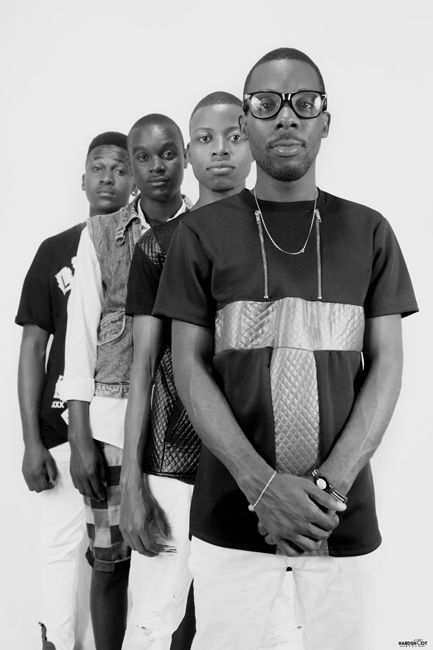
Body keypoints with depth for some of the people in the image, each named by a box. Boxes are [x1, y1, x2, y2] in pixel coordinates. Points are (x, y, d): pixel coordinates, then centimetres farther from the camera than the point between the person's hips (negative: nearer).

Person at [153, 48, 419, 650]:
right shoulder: (202, 232, 2)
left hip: (346, 512, 1)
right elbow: (189, 367, -2)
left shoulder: (369, 232, 6)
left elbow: (386, 366, 1)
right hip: (231, 512, -1)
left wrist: (330, 484, -12)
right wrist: (263, 484, -14)